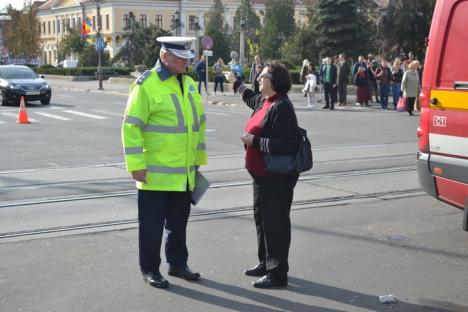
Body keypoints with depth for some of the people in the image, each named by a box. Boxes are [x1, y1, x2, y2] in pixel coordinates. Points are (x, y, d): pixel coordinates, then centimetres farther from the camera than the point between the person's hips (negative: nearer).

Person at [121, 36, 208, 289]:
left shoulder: (189, 83, 10)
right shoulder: (146, 84, -12)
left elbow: (199, 122, 18)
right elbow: (131, 126, -14)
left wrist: (199, 158, 17)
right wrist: (136, 165, -17)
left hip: (184, 173, 7)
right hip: (156, 173, -7)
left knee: (179, 221, 17)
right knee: (152, 223, 4)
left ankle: (178, 264, 31)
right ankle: (149, 269, 17)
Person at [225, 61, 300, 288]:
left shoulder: (281, 107, -20)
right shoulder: (264, 101, 10)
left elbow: (288, 144, -29)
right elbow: (252, 99, 37)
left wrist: (255, 141, -24)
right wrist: (236, 84, 49)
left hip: (277, 178, -10)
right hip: (262, 174, 10)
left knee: (275, 223, -3)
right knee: (261, 218, 19)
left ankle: (277, 274, 6)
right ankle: (265, 264, 34)